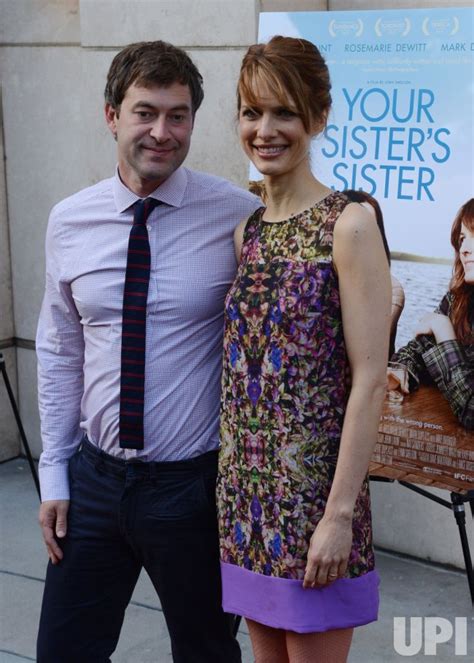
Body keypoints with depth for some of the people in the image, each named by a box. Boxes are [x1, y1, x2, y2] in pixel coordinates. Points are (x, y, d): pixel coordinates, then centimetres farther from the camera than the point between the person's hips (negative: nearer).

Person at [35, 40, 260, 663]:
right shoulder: (69, 222, -1)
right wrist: (54, 473, 6)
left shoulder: (237, 216, -11)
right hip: (95, 478, 3)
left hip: (195, 487, -2)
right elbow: (59, 354, 6)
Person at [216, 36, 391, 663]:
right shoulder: (242, 228, 7)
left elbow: (370, 379, -15)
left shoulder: (348, 225, -12)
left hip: (313, 488, -6)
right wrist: (229, 484, 8)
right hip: (246, 490, 6)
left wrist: (340, 514, -17)